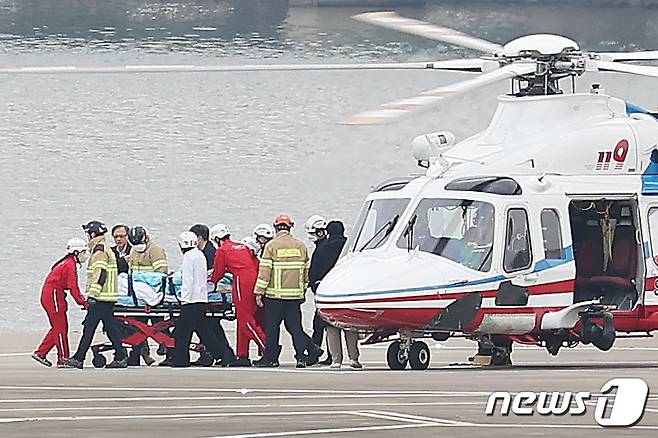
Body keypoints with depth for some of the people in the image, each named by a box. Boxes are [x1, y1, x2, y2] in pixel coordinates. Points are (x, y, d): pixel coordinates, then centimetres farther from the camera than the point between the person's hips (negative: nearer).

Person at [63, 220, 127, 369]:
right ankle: (120, 358, 9)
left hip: (101, 298, -10)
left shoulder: (99, 251, -12)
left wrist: (93, 294, -23)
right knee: (110, 326, 10)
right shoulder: (107, 250, 20)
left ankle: (78, 359, -9)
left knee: (89, 327, -8)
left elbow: (100, 274, -20)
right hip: (109, 297, 10)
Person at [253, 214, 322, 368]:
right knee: (294, 325, 6)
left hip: (275, 294, -4)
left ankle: (270, 357, 9)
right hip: (295, 295, 4)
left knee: (272, 326, 5)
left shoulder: (271, 246, -6)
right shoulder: (301, 246, 7)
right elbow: (306, 271, 13)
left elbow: (265, 271, -9)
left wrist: (259, 292, -5)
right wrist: (302, 291, 22)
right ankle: (301, 356, -5)